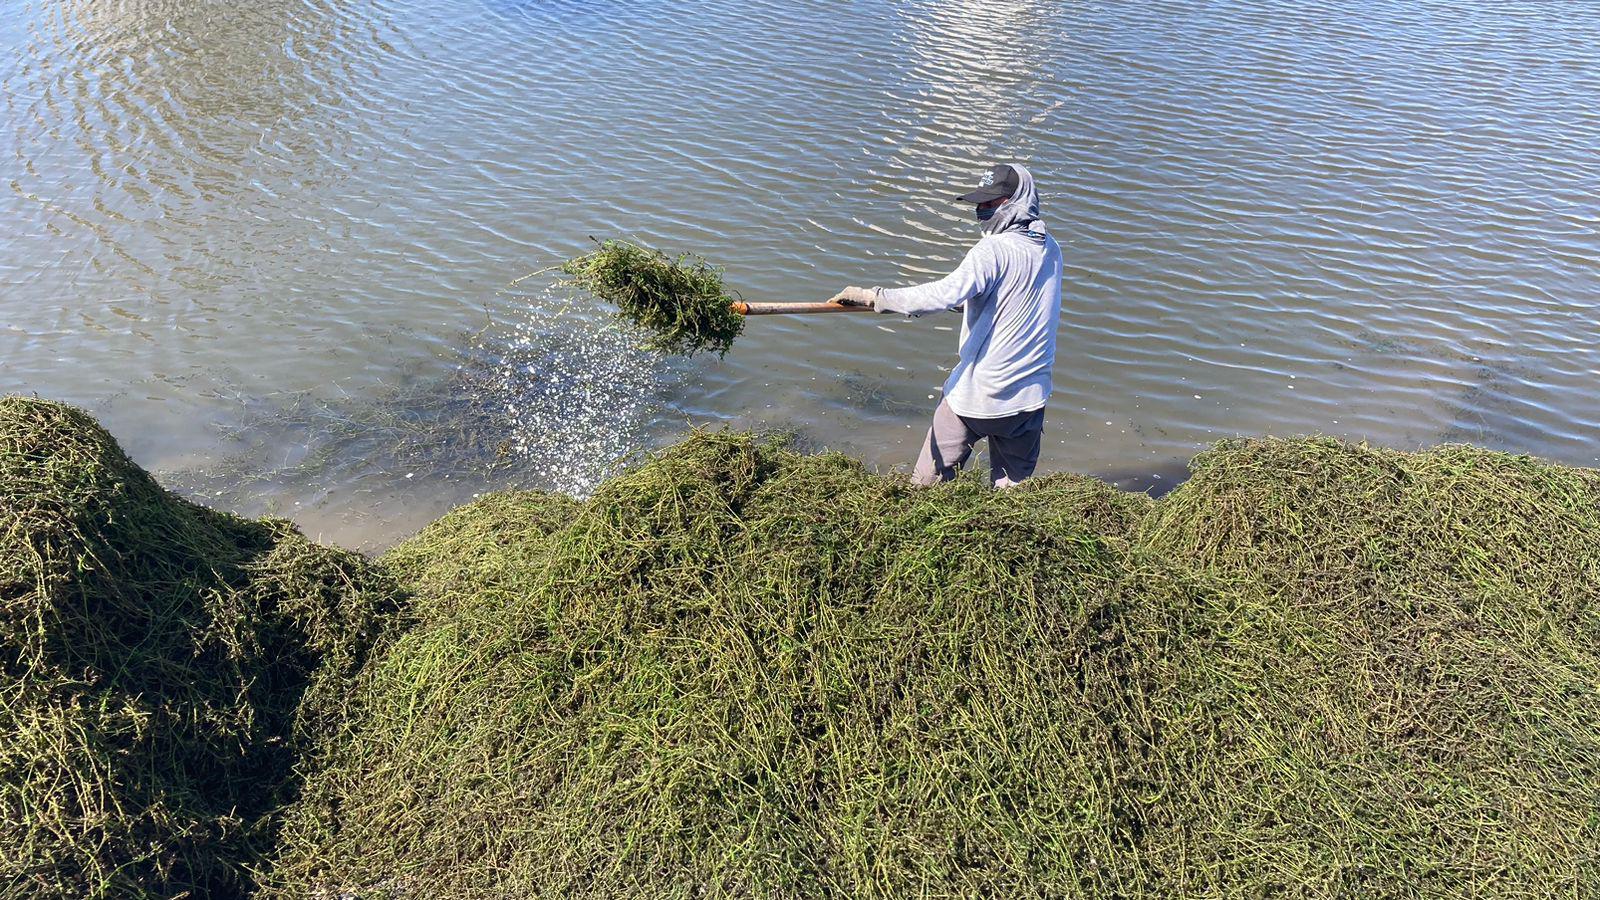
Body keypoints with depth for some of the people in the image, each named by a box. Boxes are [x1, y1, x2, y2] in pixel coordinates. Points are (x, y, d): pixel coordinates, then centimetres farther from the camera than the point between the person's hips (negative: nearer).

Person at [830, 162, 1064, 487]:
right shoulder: (1051, 250, 7)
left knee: (929, 483, 10)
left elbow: (947, 293, -30)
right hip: (1030, 396, 7)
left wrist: (874, 297, -28)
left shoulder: (993, 250, -17)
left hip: (978, 392, -6)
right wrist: (972, 301, 25)